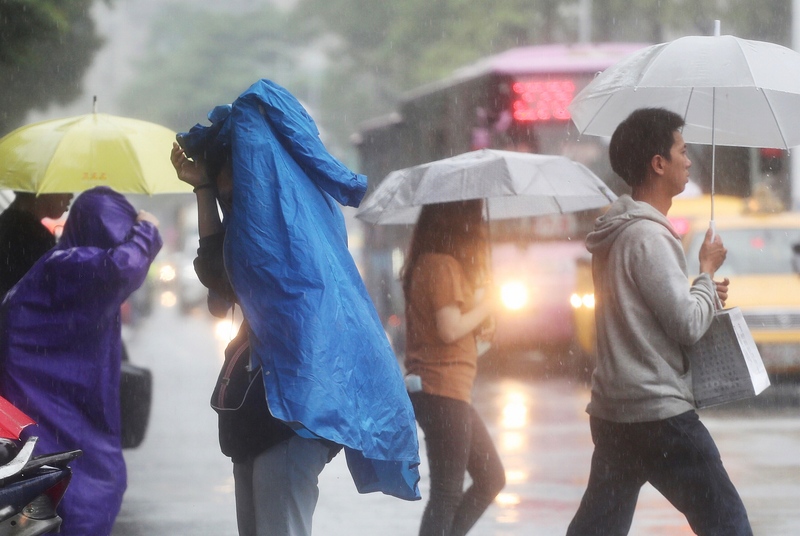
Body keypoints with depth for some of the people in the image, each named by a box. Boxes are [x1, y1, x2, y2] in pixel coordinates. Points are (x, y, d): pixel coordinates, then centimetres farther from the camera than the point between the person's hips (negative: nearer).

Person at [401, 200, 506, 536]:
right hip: (443, 391, -10)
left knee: (491, 478, 15)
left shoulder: (430, 262, 16)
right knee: (447, 492, -6)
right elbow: (450, 329, -20)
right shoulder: (444, 265, -14)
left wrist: (475, 287, 9)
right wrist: (486, 306, -6)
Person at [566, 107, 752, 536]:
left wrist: (702, 293, 12)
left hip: (612, 411, 10)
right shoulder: (647, 236, -16)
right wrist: (707, 271, -2)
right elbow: (688, 326, -18)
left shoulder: (616, 232, 14)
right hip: (659, 413, -10)